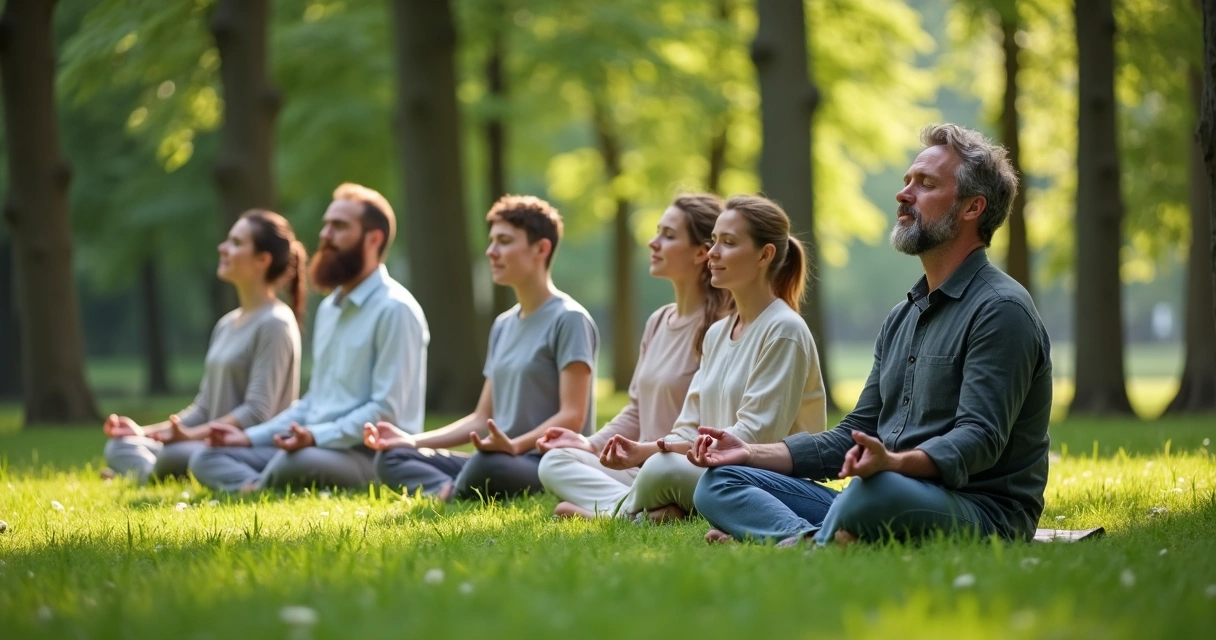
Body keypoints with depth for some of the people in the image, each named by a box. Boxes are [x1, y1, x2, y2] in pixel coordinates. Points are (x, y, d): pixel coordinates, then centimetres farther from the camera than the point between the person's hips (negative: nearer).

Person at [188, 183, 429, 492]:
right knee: (207, 458, -2)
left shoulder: (394, 309, -10)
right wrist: (251, 437, 13)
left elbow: (386, 411, -17)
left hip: (372, 457, -10)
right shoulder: (329, 308, 20)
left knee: (296, 462, -40)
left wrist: (316, 437, -27)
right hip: (314, 447, 10)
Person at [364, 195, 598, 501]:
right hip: (504, 459, 9)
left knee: (488, 465, -40)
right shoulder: (503, 325, 20)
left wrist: (514, 445, -31)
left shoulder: (568, 319, -6)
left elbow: (572, 417, -15)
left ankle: (450, 496, -12)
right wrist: (414, 441, 8)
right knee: (392, 458, -3)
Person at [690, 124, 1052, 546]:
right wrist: (751, 453, 12)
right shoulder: (903, 317, 22)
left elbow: (979, 438, -19)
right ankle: (811, 539, -30)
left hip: (978, 514, -9)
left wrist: (892, 462, -38)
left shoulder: (1000, 310, -8)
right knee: (719, 482, -3)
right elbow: (854, 438, 24)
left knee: (878, 492, -43)